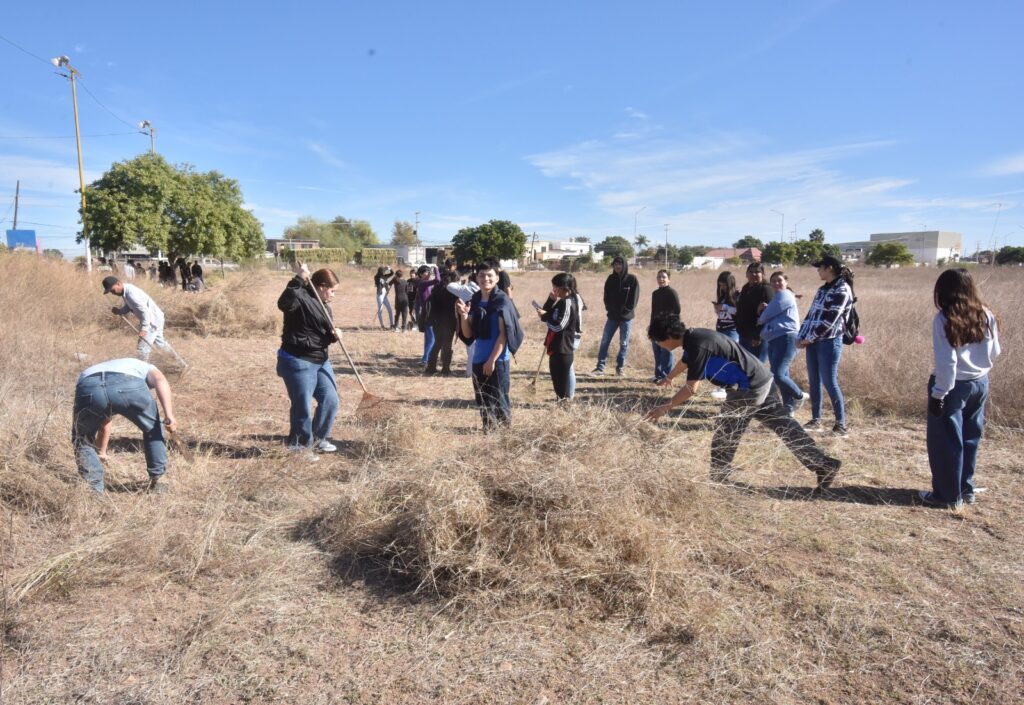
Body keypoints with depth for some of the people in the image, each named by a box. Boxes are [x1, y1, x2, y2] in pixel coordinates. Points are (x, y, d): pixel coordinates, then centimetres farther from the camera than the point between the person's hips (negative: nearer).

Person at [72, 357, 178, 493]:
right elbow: (160, 380, 9)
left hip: (87, 386, 3)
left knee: (82, 439, 31)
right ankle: (155, 482, 32)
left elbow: (105, 423, 59)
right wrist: (169, 415, 0)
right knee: (153, 430, 26)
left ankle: (94, 490, 25)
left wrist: (101, 452, 73)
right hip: (129, 385, -3)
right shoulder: (146, 368, 38)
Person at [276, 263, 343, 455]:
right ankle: (299, 446, 18)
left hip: (321, 360, 9)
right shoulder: (301, 298, -13)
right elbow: (284, 303, -36)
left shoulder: (324, 306, 15)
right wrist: (299, 279, -39)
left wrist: (334, 335, -3)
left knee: (330, 400, 12)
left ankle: (318, 438, 31)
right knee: (303, 407, -1)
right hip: (297, 361, -9)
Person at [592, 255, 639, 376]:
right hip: (612, 316, 3)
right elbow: (606, 296, 7)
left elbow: (634, 299, -8)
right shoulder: (610, 279, 3)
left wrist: (625, 311, -11)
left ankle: (619, 367, 16)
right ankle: (600, 367, 4)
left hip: (626, 317, -3)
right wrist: (610, 308, -4)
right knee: (604, 341, -1)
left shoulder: (632, 279, -5)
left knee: (624, 343, 5)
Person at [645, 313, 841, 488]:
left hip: (750, 388, -10)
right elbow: (684, 362, 31)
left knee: (724, 434, 2)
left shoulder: (698, 346, -23)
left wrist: (666, 407, -17)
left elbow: (692, 388, -25)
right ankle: (825, 465, 18)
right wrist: (669, 378, 49)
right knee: (785, 426, 14)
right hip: (762, 381, 10)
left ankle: (718, 479, 12)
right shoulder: (692, 337, 8)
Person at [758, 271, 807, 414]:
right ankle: (789, 409, 13)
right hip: (773, 341, 10)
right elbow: (770, 316, 16)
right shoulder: (777, 297, 26)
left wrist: (760, 319, 13)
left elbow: (767, 315, -9)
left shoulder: (784, 295, -5)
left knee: (777, 374, -18)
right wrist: (764, 309, -5)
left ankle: (800, 396, 3)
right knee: (782, 375, 8)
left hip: (786, 339, -10)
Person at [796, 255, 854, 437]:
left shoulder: (842, 289, -8)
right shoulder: (823, 289, 18)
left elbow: (830, 319, -15)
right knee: (814, 382, 8)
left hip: (829, 341, -8)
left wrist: (809, 338, -14)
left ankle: (841, 424, 0)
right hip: (813, 341, 8)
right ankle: (816, 420, 15)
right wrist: (801, 336, 4)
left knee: (829, 382, -9)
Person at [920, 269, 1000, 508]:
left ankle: (948, 495, 15)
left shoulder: (944, 319, -17)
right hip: (980, 383, 6)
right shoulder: (986, 316, -1)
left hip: (953, 386, -6)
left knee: (946, 442, 6)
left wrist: (938, 393, -13)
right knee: (970, 438, 19)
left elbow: (946, 361, -19)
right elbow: (994, 353, 7)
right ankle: (966, 489, 31)